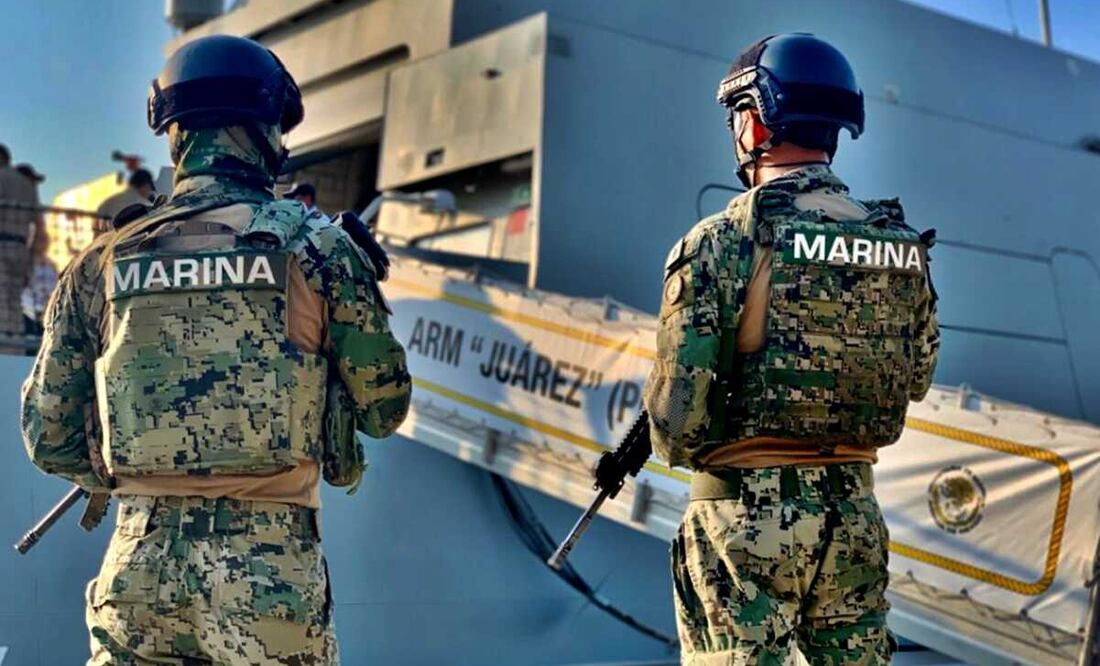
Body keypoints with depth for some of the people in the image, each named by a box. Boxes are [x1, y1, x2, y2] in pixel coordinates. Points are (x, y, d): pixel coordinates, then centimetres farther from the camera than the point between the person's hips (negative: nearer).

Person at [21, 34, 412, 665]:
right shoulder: (315, 245, -3)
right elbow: (385, 408, 3)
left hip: (139, 572, 3)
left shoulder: (101, 262, 5)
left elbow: (48, 437, 9)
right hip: (273, 577, -2)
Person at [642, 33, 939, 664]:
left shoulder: (720, 242, -13)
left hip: (747, 515, -5)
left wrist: (683, 447, 8)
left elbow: (677, 415, -14)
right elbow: (916, 380, 16)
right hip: (856, 512, 5)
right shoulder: (904, 245, 4)